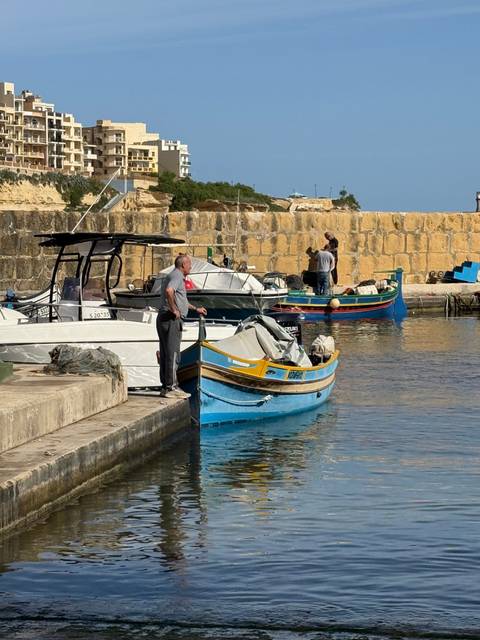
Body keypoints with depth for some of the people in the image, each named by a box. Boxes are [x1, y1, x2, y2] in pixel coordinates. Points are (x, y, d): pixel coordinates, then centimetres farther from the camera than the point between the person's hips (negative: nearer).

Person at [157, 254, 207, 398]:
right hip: (171, 320, -11)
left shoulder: (176, 276, 24)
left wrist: (195, 309, 44)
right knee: (173, 355, -10)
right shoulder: (176, 276, -10)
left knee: (166, 354, 11)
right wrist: (174, 310, -22)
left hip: (164, 320, 11)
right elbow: (169, 291, -31)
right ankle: (171, 387, -11)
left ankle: (165, 387, 15)